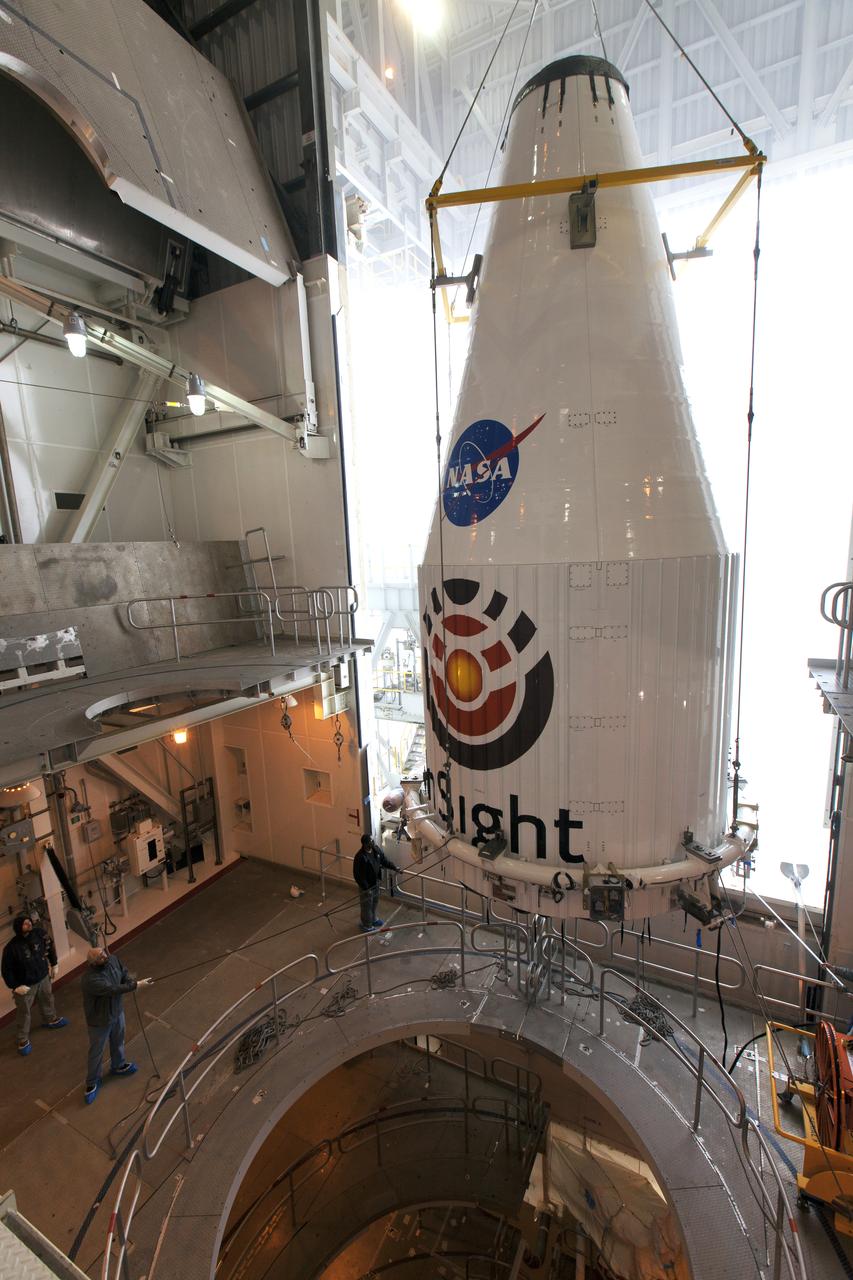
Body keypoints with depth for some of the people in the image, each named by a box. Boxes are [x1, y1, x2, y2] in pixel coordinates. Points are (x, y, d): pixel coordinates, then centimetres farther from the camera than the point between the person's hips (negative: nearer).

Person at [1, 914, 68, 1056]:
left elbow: (50, 946, -1)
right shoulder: (11, 947, -30)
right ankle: (23, 1039, 36)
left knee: (47, 1000, 26)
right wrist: (14, 987, -16)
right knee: (24, 1012, 13)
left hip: (43, 977, 4)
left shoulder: (39, 933, -19)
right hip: (25, 984, -4)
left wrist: (54, 964, 7)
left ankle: (50, 1020, 53)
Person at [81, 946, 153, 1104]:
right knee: (96, 1053, 18)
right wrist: (137, 985, -34)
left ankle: (118, 1066, 54)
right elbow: (114, 989, -38)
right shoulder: (91, 979, -39)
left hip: (117, 1011, 6)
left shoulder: (113, 960, -19)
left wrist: (132, 981, -25)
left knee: (118, 1041, 28)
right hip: (99, 1020, -6)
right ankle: (92, 1083, 42)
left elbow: (124, 974, -5)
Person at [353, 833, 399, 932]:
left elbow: (384, 860, 5)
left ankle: (373, 919, 50)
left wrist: (394, 867, -5)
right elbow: (357, 875, -26)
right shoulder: (360, 857, -33)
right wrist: (366, 888, -22)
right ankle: (366, 926, 34)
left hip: (376, 882, 7)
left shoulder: (376, 849, -11)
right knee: (367, 905, 13)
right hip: (366, 885, -7)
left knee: (374, 902, 26)